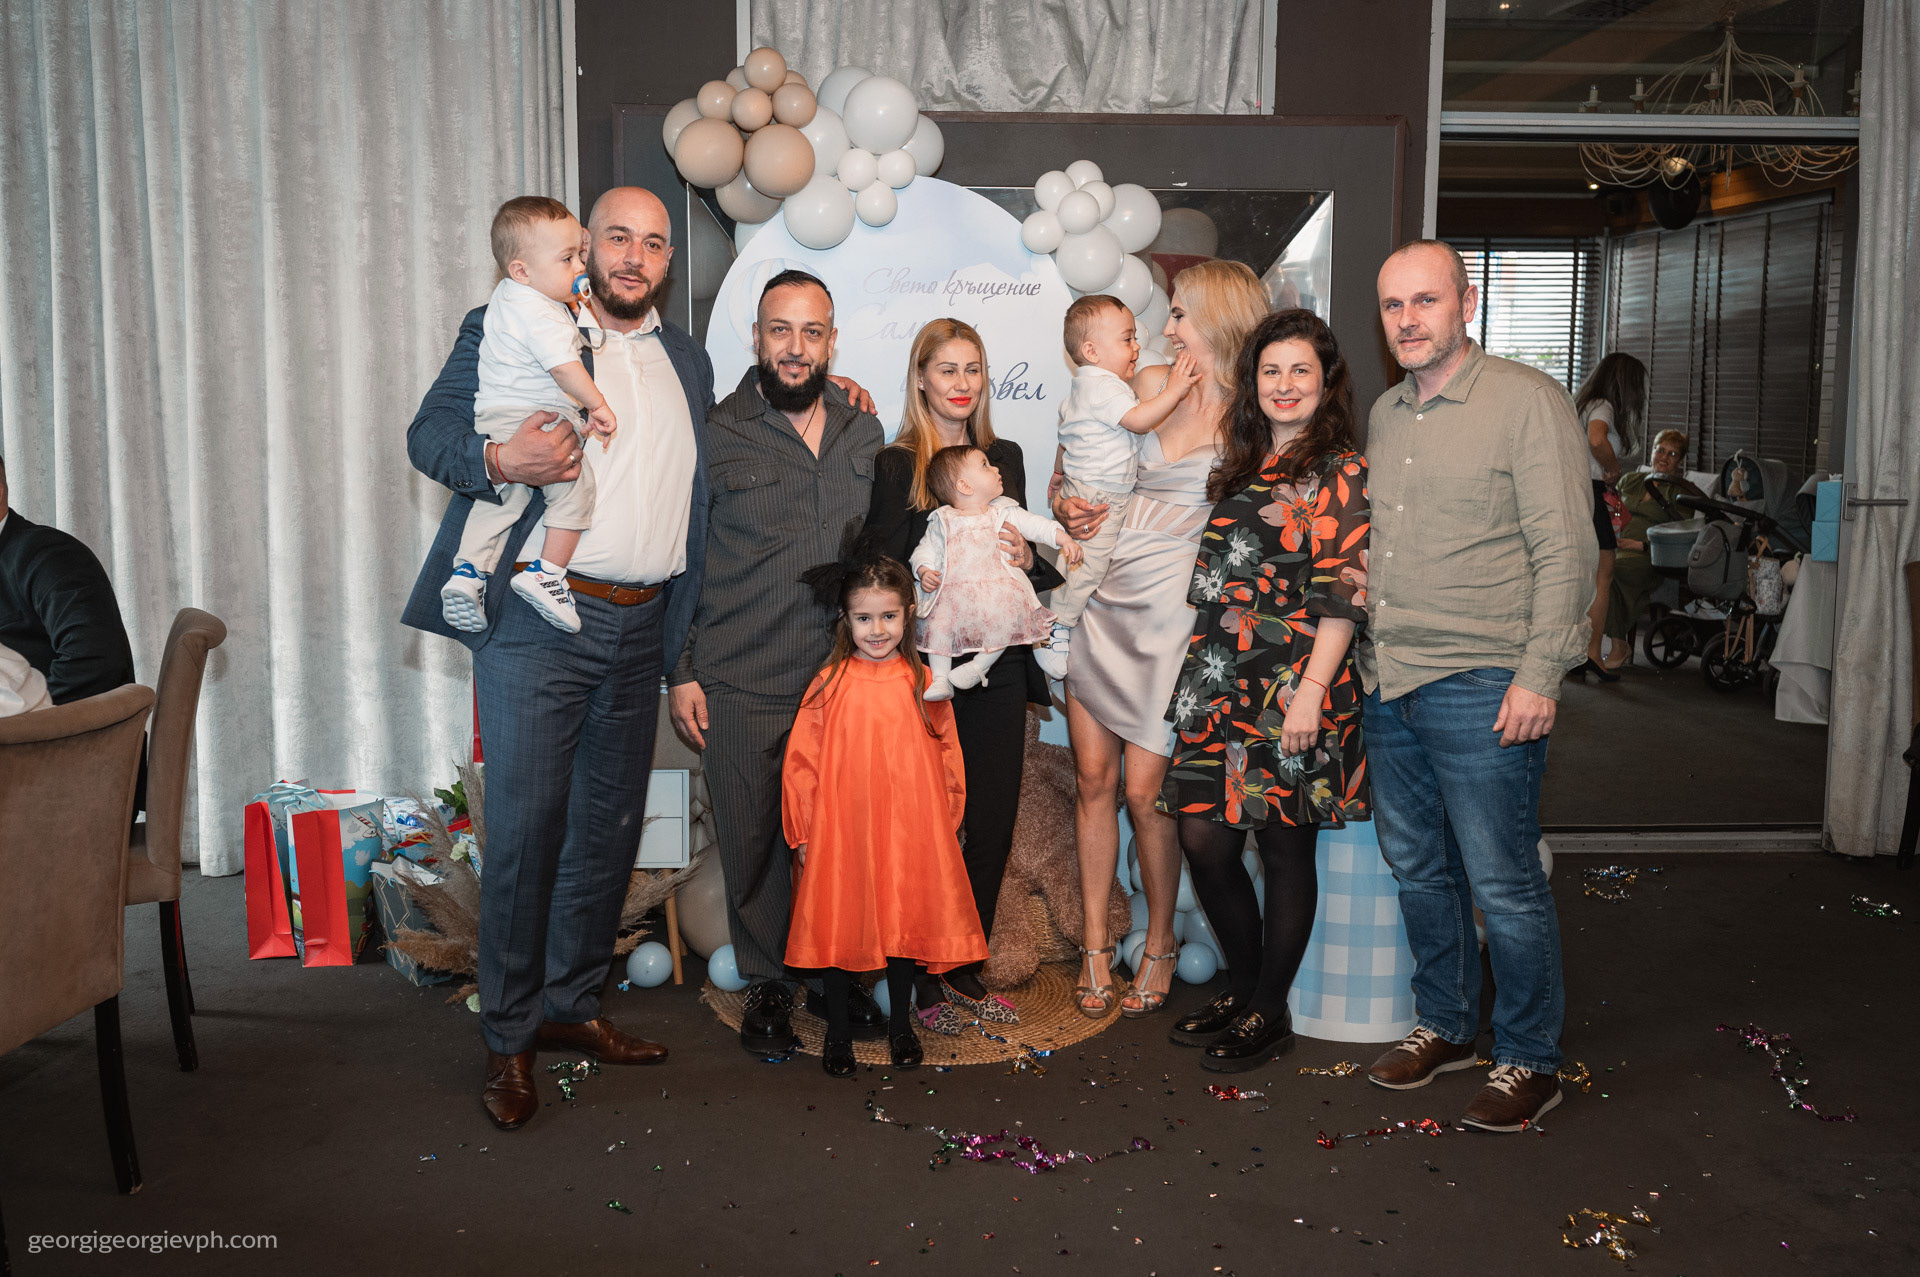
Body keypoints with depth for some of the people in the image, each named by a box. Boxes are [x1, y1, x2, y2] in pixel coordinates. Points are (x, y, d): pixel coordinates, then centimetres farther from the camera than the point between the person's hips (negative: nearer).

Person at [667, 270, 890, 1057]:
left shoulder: (864, 433, 9)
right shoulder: (716, 434, -2)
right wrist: (683, 673, -3)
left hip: (844, 674, 3)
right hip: (743, 683, -3)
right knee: (753, 836, 6)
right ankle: (767, 983, 25)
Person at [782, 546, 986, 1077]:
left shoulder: (924, 684, 0)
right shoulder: (828, 685, -4)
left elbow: (948, 759, 6)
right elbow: (800, 761, 0)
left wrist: (944, 827, 6)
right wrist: (803, 834, 0)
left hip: (910, 832, 1)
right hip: (839, 831, -1)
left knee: (907, 923, 12)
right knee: (837, 928, 7)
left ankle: (900, 1026, 32)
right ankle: (838, 1033, 26)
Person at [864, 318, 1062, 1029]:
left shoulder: (1005, 457, 14)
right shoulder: (894, 465, -2)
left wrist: (1026, 559, -3)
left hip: (998, 670, 5)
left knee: (991, 826, 8)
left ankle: (965, 971, 22)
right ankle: (925, 980, 14)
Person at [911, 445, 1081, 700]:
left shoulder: (1002, 511, 14)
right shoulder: (942, 521, 11)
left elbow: (1033, 524, 13)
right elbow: (927, 549, 14)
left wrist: (1063, 537, 1)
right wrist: (924, 571, -6)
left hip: (997, 587, 1)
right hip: (952, 591, 0)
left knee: (1007, 618, -28)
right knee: (937, 621, -25)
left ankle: (980, 665, -11)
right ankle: (940, 678, -14)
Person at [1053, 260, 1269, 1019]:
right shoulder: (1149, 387, 10)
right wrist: (1068, 509, 2)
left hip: (1170, 612, -4)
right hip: (1102, 603, 5)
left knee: (1145, 791, -3)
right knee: (1092, 779, 5)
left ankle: (1160, 947, 19)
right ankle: (1095, 945, 18)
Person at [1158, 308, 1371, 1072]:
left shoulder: (1340, 472, -4)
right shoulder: (1243, 469, 16)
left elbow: (1344, 594, -11)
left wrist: (1312, 691, -18)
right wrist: (1199, 677, 16)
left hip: (1291, 685, -6)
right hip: (1220, 680, 7)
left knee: (1284, 847, 3)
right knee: (1203, 839, 5)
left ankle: (1269, 1014, 18)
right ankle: (1243, 989, 25)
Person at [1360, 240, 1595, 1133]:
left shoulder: (1529, 400, -6)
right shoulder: (1384, 414, 14)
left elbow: (1566, 551, -11)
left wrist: (1540, 674, -16)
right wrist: (1368, 656, 11)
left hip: (1481, 686, -7)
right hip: (1388, 683, 7)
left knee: (1502, 884, 0)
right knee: (1417, 868, 16)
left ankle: (1529, 1061, 17)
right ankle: (1444, 1025, 32)